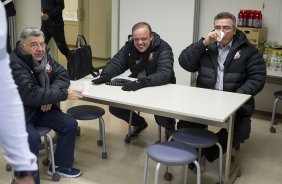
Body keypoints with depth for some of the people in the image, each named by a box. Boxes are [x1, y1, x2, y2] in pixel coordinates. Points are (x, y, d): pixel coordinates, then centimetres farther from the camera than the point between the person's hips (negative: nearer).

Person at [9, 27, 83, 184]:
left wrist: (50, 95, -17)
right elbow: (31, 95, -33)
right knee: (32, 138, -32)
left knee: (70, 124, -4)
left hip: (41, 108, 7)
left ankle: (61, 165, 16)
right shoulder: (14, 64, -25)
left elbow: (62, 75, 2)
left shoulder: (44, 56, 0)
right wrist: (63, 94, -28)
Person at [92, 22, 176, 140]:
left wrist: (142, 82, -50)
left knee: (162, 118, -29)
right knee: (114, 108, -7)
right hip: (136, 89, 5)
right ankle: (139, 123, 25)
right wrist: (106, 75, -28)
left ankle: (170, 127, 14)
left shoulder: (163, 49, -20)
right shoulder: (129, 47, -2)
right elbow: (116, 63, -4)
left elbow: (165, 74, -33)